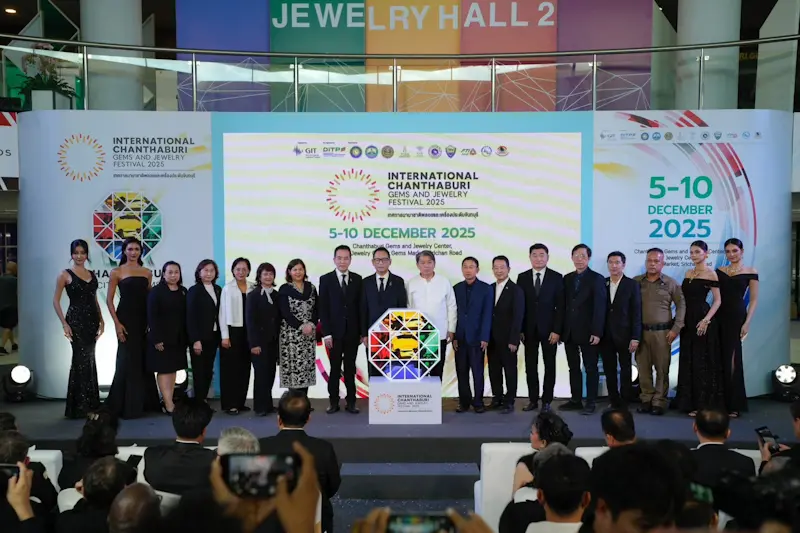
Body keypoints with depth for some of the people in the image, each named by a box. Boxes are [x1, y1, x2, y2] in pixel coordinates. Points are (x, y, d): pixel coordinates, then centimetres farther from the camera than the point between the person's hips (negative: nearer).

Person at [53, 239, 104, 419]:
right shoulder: (65, 275, -4)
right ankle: (82, 406, -3)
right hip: (76, 320, -6)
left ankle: (90, 403, 18)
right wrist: (64, 323, -13)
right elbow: (56, 301, -6)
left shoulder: (92, 274, 12)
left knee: (88, 360, 10)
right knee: (83, 360, -8)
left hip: (91, 320, 6)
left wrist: (101, 320, 9)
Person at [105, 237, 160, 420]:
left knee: (143, 361, 8)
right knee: (127, 361, -2)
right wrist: (117, 323, -11)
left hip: (143, 320, 4)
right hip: (126, 319, -4)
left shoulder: (147, 273, 11)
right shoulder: (117, 272, 0)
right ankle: (126, 405, 7)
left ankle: (144, 402, 19)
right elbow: (109, 300, -3)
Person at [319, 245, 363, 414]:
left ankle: (350, 402, 12)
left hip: (352, 332, 2)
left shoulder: (357, 279, 5)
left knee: (350, 368, 7)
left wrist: (362, 331, 0)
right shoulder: (326, 279, -1)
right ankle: (334, 402, 11)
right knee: (335, 368, 4)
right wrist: (326, 333, -10)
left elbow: (360, 306, 5)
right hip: (334, 332, -1)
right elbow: (323, 308, -4)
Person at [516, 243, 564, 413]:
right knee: (530, 366, 5)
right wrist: (519, 329, -3)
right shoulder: (522, 277, 4)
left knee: (549, 366, 5)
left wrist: (557, 330, -10)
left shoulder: (556, 278, -1)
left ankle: (546, 400, 12)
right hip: (529, 329, 2)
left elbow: (560, 306, -4)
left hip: (549, 329, -2)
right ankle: (533, 400, 13)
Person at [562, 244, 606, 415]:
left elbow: (600, 307, -10)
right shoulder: (567, 278, 11)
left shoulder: (597, 279, -4)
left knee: (591, 368, 2)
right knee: (574, 368, 9)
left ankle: (591, 402, 7)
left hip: (588, 332, -5)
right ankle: (575, 400, 16)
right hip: (569, 332, 5)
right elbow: (564, 305, 10)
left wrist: (597, 332, -17)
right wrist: (561, 329, 4)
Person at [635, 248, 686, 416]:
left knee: (662, 369, 1)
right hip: (640, 331, 1)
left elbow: (681, 305, 2)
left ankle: (659, 402, 8)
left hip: (662, 332, -1)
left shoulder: (670, 283, 2)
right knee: (643, 367, 5)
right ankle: (646, 399, 16)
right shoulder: (636, 282, 5)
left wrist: (676, 328, -5)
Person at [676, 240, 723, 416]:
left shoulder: (710, 274, -7)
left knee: (702, 361, -3)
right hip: (687, 320, 7)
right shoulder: (688, 273, 13)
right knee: (687, 361, 10)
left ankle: (703, 403, 3)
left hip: (702, 320, -7)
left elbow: (717, 301, -11)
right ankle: (690, 401, 18)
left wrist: (706, 320, -22)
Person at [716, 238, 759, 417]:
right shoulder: (719, 271, 10)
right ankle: (721, 400, 15)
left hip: (737, 317, -3)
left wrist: (747, 323, -11)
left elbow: (754, 300, -3)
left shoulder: (750, 272, 0)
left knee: (732, 359, -1)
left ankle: (734, 404, 7)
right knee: (720, 359, 6)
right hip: (719, 317, 3)